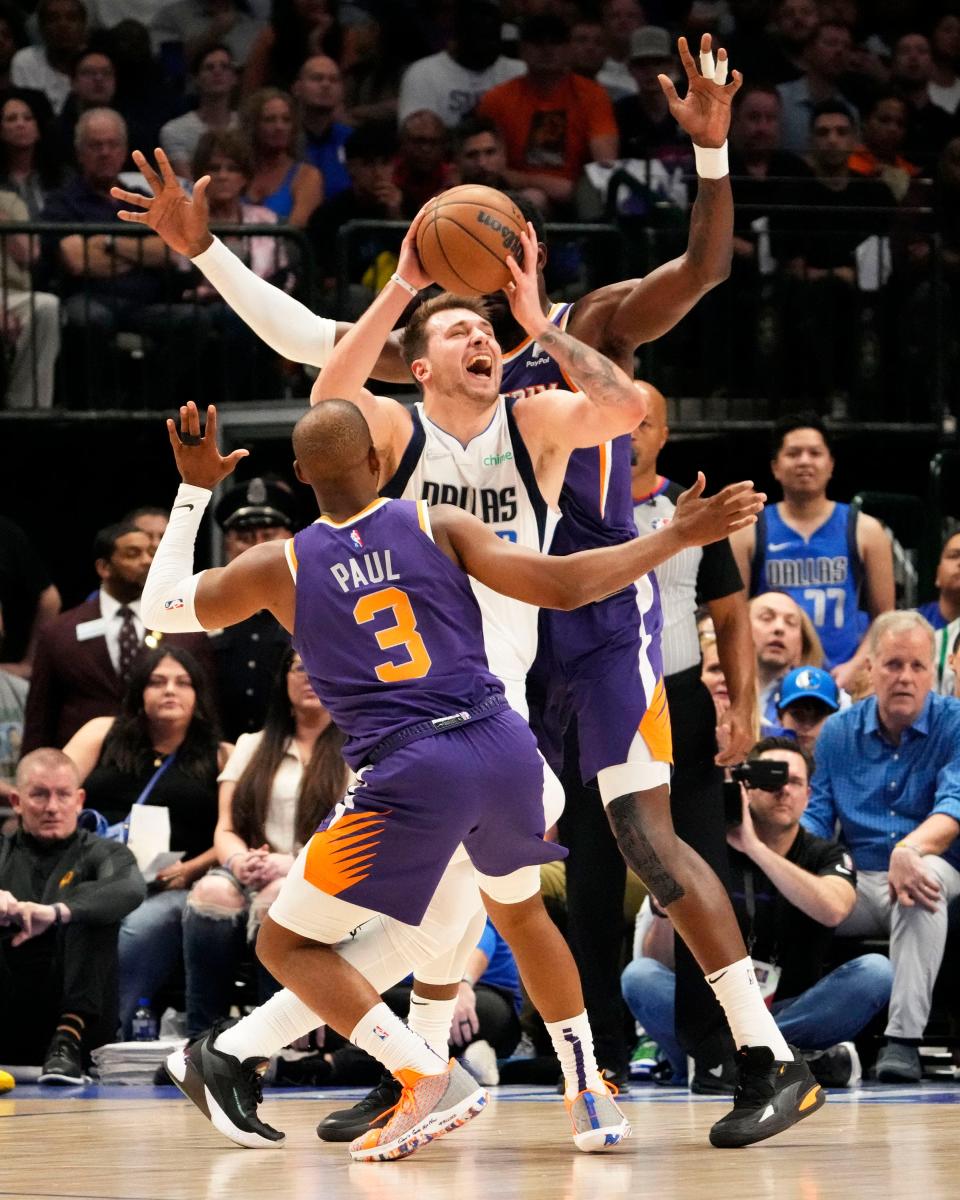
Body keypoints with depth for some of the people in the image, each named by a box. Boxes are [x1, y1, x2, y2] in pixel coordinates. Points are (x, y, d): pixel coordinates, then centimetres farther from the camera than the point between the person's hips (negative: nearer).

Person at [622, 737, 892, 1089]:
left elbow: (832, 910, -22)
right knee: (640, 974, -25)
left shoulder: (825, 855, 3)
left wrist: (754, 847, -23)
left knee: (876, 971, -25)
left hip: (792, 1012, 0)